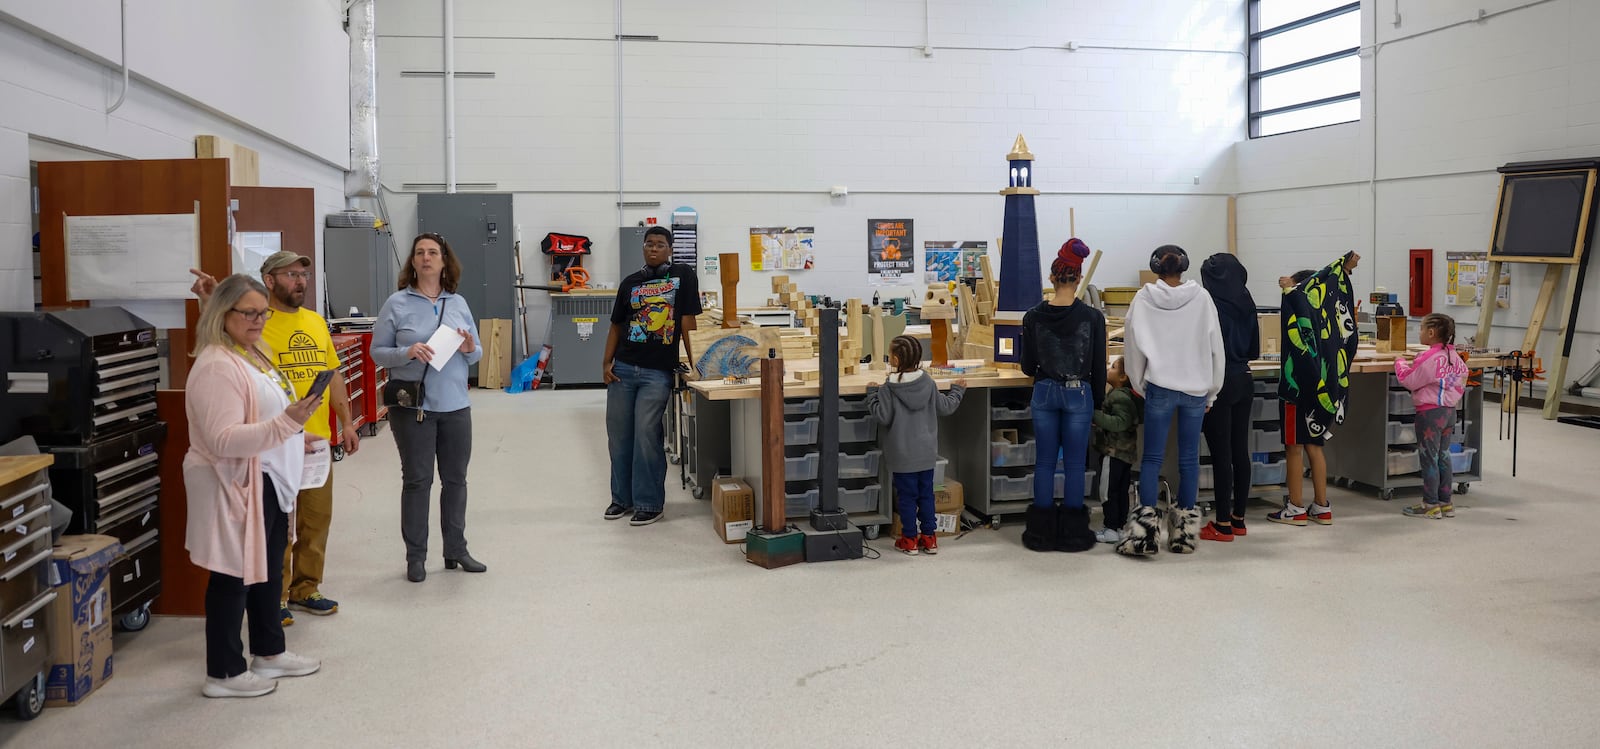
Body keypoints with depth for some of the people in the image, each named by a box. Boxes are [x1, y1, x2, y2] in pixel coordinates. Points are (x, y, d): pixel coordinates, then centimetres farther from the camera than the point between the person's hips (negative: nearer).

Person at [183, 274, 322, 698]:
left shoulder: (252, 354, 12)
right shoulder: (217, 365, -20)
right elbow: (224, 440, -29)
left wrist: (294, 438, 30)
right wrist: (286, 423, -35)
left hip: (268, 482, 10)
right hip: (236, 486, -10)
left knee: (268, 571, 19)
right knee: (234, 577, 0)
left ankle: (269, 652, 33)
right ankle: (223, 674, 12)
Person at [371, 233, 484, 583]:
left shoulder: (459, 303, 7)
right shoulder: (396, 304, -3)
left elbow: (477, 354, 12)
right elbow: (377, 352, -3)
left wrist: (469, 349, -11)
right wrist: (407, 352, -20)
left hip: (455, 406, 4)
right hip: (412, 407, -3)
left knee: (456, 479, 11)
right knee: (417, 480, 3)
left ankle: (456, 550, 23)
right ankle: (415, 557, 12)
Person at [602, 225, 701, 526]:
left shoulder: (683, 275, 0)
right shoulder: (630, 282, 10)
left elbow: (688, 321, -3)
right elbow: (616, 325, 14)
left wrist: (693, 361, -7)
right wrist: (606, 362, 5)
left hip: (658, 372, -4)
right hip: (622, 368, 5)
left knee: (647, 436, -6)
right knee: (618, 435, 9)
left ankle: (649, 503, 6)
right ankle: (622, 498, 24)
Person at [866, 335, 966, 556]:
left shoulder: (889, 387, -15)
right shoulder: (928, 382, -4)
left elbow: (883, 417, -14)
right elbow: (945, 407, 4)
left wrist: (872, 394, -1)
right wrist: (957, 390, 22)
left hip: (902, 454, -3)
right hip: (927, 452, 4)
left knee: (906, 496, 6)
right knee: (926, 494, 13)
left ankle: (909, 539, 13)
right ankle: (929, 537, 17)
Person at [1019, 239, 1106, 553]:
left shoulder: (1034, 317, -6)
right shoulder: (1092, 317, -9)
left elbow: (1027, 367, 0)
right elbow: (1099, 366, -3)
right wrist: (1098, 400, 10)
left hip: (1044, 394, 1)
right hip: (1079, 395, -1)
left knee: (1045, 463, 10)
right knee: (1074, 465, 6)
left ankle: (1042, 533, 14)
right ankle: (1072, 533, 12)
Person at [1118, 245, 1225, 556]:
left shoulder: (1143, 299, -3)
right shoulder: (1201, 298, -2)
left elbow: (1133, 346, 1)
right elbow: (1215, 346, 2)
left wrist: (1139, 385, 13)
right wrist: (1211, 392, 11)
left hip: (1160, 387, -1)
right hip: (1196, 388, 1)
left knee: (1152, 458, 4)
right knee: (1189, 459, 8)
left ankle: (1145, 527, -3)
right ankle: (1185, 529, 14)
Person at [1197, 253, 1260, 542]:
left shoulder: (1210, 304, -13)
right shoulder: (1247, 304, 6)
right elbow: (1254, 349, 13)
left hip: (1219, 384, -6)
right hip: (1244, 382, 6)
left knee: (1221, 454, -3)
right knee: (1240, 451, 11)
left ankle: (1223, 524, 2)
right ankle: (1238, 518, 19)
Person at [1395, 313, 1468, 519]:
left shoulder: (1428, 358, -20)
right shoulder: (1454, 356, 4)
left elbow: (1408, 380, -15)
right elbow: (1463, 373, 15)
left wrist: (1400, 363, 1)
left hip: (1430, 412, -8)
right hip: (1450, 410, 8)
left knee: (1429, 458, -1)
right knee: (1443, 456, 15)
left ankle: (1431, 505, 3)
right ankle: (1446, 503, 20)